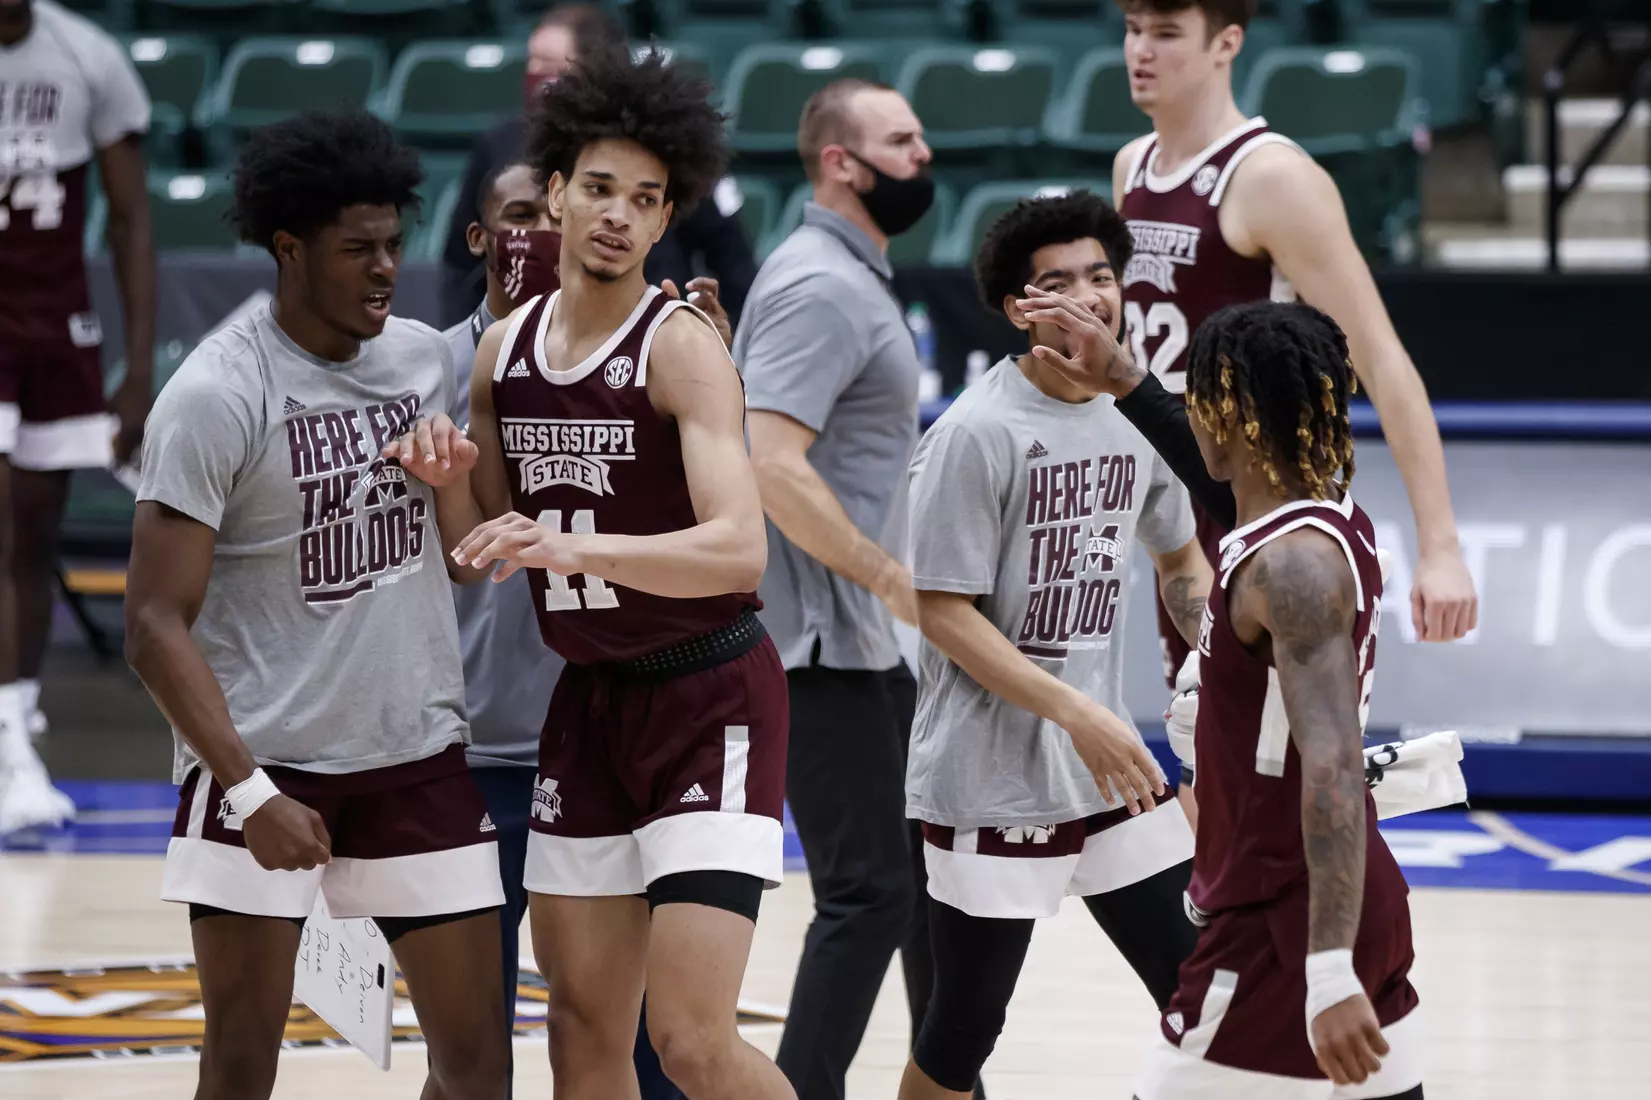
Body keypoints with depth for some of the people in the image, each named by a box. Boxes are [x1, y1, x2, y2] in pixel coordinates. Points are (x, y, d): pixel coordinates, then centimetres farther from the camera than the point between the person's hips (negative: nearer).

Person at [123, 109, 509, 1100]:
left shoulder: (426, 359, 4)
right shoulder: (217, 395, -14)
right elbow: (156, 625, -16)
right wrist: (249, 792, -27)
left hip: (419, 755, 5)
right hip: (261, 759, -5)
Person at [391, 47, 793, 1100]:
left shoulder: (681, 346, -15)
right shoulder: (505, 350, 6)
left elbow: (740, 547, -28)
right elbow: (478, 557, 14)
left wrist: (582, 548, -41)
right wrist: (449, 479, -8)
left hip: (710, 697, -7)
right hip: (590, 699, 7)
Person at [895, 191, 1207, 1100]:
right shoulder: (977, 433, -16)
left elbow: (1180, 556, 22)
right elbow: (943, 611, -17)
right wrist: (1078, 713, -23)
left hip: (1107, 768, 6)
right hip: (990, 780, -6)